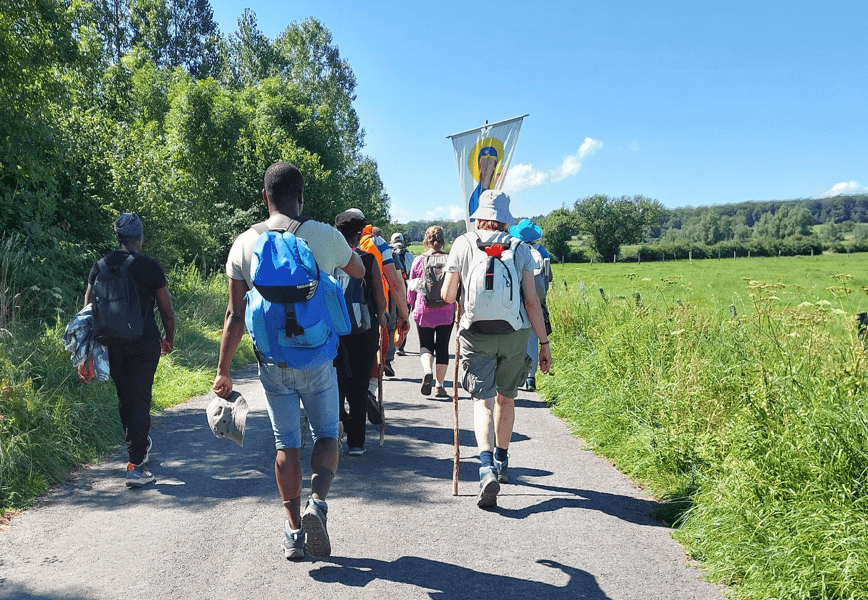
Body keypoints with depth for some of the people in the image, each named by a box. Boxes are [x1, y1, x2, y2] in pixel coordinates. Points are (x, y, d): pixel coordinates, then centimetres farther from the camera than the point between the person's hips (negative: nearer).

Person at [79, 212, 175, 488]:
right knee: (139, 400, 1)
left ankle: (137, 448, 38)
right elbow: (167, 310, -1)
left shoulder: (101, 266, 5)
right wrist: (169, 338, 16)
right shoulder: (150, 267, -5)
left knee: (124, 398, 19)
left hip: (111, 343, 4)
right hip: (144, 342, -4)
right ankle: (135, 466, -3)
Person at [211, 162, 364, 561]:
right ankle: (317, 502, -9)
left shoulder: (244, 244, -3)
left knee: (286, 443, 12)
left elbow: (235, 315, -3)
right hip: (317, 359, -1)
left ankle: (293, 529, 17)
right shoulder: (325, 236, -6)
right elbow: (359, 272, 15)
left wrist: (223, 371, 3)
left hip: (272, 361, 2)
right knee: (326, 434, 14)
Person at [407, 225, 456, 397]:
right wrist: (455, 305, 20)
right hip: (446, 312, 0)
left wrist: (413, 306, 22)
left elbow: (411, 287, 5)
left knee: (425, 345, 13)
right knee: (442, 347, 9)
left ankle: (427, 370, -16)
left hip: (424, 310, 0)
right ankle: (440, 386, 9)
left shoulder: (419, 260, -2)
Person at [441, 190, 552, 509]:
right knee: (506, 398, 19)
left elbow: (447, 295, 0)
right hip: (514, 334, 2)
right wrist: (544, 343, 5)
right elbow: (532, 301, -1)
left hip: (475, 335, -1)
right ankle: (502, 463, 32)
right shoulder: (520, 249, 3)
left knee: (483, 400, -1)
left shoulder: (463, 244, 2)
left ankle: (486, 467, -22)